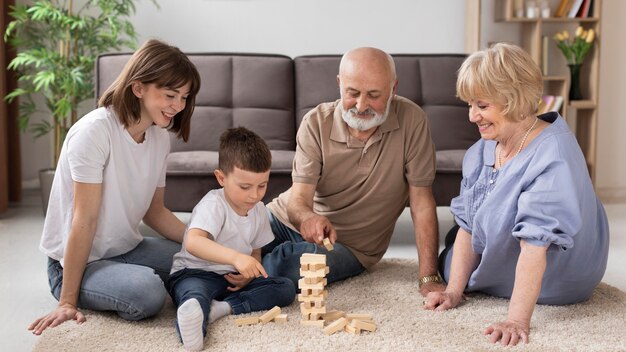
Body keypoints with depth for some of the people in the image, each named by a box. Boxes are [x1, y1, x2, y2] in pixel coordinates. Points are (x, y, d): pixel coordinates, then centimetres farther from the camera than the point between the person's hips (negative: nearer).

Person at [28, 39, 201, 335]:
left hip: (127, 249, 7)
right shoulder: (95, 131, -22)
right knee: (146, 292, -33)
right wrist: (67, 302, -21)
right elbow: (85, 220, -23)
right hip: (77, 261, -7)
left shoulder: (160, 137, 1)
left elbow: (154, 211, 7)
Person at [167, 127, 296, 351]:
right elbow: (193, 242, -36)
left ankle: (224, 307, -30)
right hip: (195, 273, -7)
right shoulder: (213, 205, -17)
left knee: (286, 288, -11)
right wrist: (235, 257, -50)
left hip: (234, 279, 7)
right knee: (195, 295, -40)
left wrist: (249, 273, -7)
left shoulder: (259, 210, 5)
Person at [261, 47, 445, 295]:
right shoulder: (316, 122, -12)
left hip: (350, 245, -1)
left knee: (284, 267, -31)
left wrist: (429, 279, -21)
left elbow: (421, 202, -15)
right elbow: (298, 198, -19)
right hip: (290, 220, 2)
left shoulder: (411, 120, -16)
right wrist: (308, 217, -44)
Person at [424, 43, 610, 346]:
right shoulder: (481, 152, -11)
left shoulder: (553, 158, -35)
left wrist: (517, 320, -43)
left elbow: (535, 244, -40)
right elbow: (467, 226, -8)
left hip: (551, 288, -7)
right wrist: (454, 291, -15)